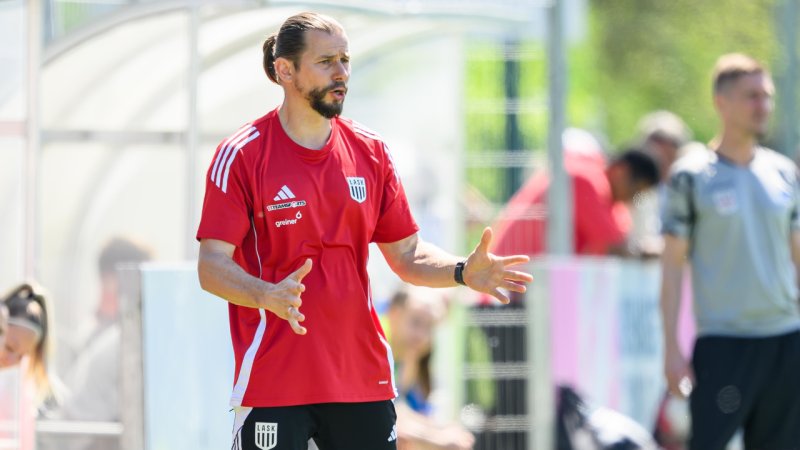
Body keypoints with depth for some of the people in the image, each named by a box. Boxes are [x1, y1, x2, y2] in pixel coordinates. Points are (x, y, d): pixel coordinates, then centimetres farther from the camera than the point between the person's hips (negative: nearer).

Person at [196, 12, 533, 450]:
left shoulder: (371, 151, 9)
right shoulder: (242, 155, -6)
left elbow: (406, 254, 13)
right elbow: (211, 266, -10)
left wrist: (463, 272, -7)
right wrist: (268, 296, -29)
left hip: (362, 377, 5)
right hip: (272, 382, -5)